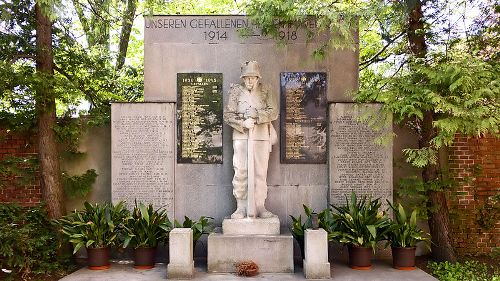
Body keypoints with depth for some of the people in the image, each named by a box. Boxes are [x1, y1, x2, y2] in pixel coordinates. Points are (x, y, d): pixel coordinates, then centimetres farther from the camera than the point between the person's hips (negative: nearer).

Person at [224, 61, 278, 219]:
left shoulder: (265, 93, 10)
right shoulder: (236, 92, 6)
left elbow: (274, 113, -1)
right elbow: (227, 114, 1)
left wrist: (256, 115, -15)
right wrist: (243, 123, -13)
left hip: (261, 136, 1)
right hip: (241, 136, -1)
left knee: (260, 173, 3)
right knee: (240, 172, -4)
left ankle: (259, 207, 12)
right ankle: (241, 208, 4)